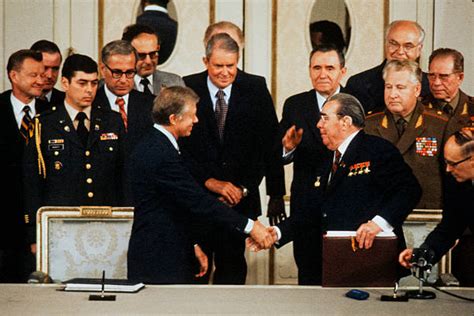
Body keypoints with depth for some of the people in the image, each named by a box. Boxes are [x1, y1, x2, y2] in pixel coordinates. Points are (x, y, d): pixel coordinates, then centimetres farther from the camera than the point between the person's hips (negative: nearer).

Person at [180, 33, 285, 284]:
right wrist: (209, 181, -12)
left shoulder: (255, 92, 1)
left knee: (232, 270, 1)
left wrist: (244, 188, -5)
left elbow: (269, 147, 2)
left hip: (241, 199, 1)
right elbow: (179, 146, -4)